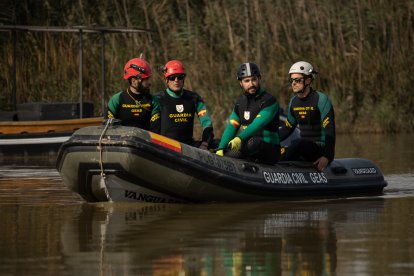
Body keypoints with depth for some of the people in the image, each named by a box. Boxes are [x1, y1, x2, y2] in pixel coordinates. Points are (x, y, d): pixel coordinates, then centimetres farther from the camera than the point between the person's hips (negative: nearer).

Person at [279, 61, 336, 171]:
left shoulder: (321, 99, -9)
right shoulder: (294, 101, 12)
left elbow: (330, 130, -16)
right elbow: (287, 128, 25)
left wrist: (327, 157, -28)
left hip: (320, 148, -7)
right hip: (303, 148, 7)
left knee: (297, 144, -37)